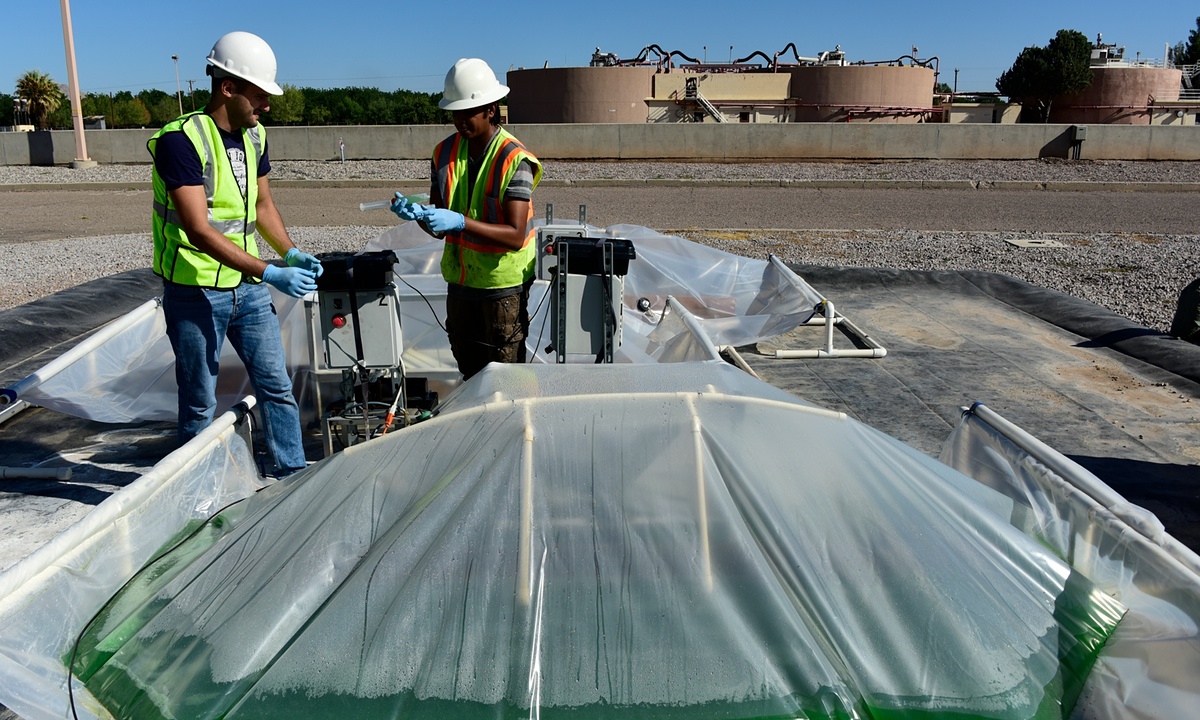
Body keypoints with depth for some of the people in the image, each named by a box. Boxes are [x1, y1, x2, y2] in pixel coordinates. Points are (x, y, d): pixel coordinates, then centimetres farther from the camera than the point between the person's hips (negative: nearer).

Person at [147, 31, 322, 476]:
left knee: (277, 385, 9)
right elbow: (199, 231, -26)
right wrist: (270, 273, -31)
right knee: (199, 403, 6)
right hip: (195, 293, -6)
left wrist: (291, 253, 0)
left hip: (247, 287, 7)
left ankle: (293, 475, 20)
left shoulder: (253, 136, 5)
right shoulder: (181, 139, -19)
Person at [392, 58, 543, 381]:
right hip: (460, 280, 6)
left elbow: (515, 236, -25)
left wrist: (460, 222, -34)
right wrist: (417, 213, -17)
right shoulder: (445, 152, 2)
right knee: (469, 373, 18)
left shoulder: (514, 159, -17)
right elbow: (439, 229, 4)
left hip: (503, 284, -6)